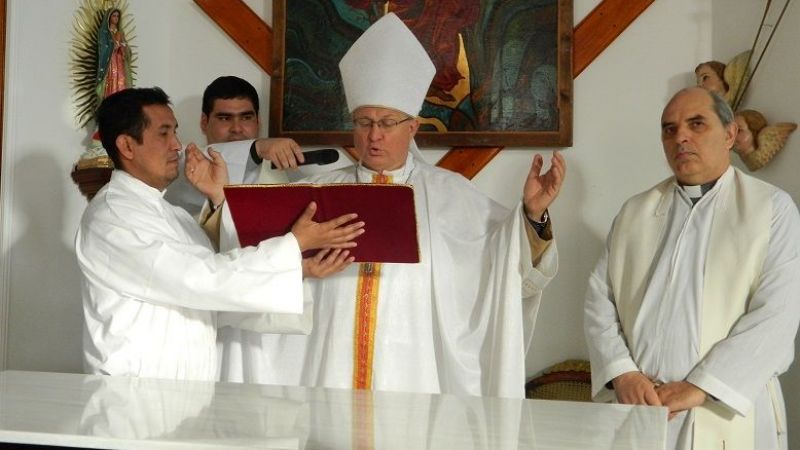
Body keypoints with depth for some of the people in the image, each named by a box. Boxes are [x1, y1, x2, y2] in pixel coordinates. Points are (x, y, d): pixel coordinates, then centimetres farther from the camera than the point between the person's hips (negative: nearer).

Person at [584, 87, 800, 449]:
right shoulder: (635, 211, 11)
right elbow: (599, 300, 5)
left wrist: (700, 387, -17)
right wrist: (622, 374, -10)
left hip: (726, 418, -3)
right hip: (637, 409, 3)